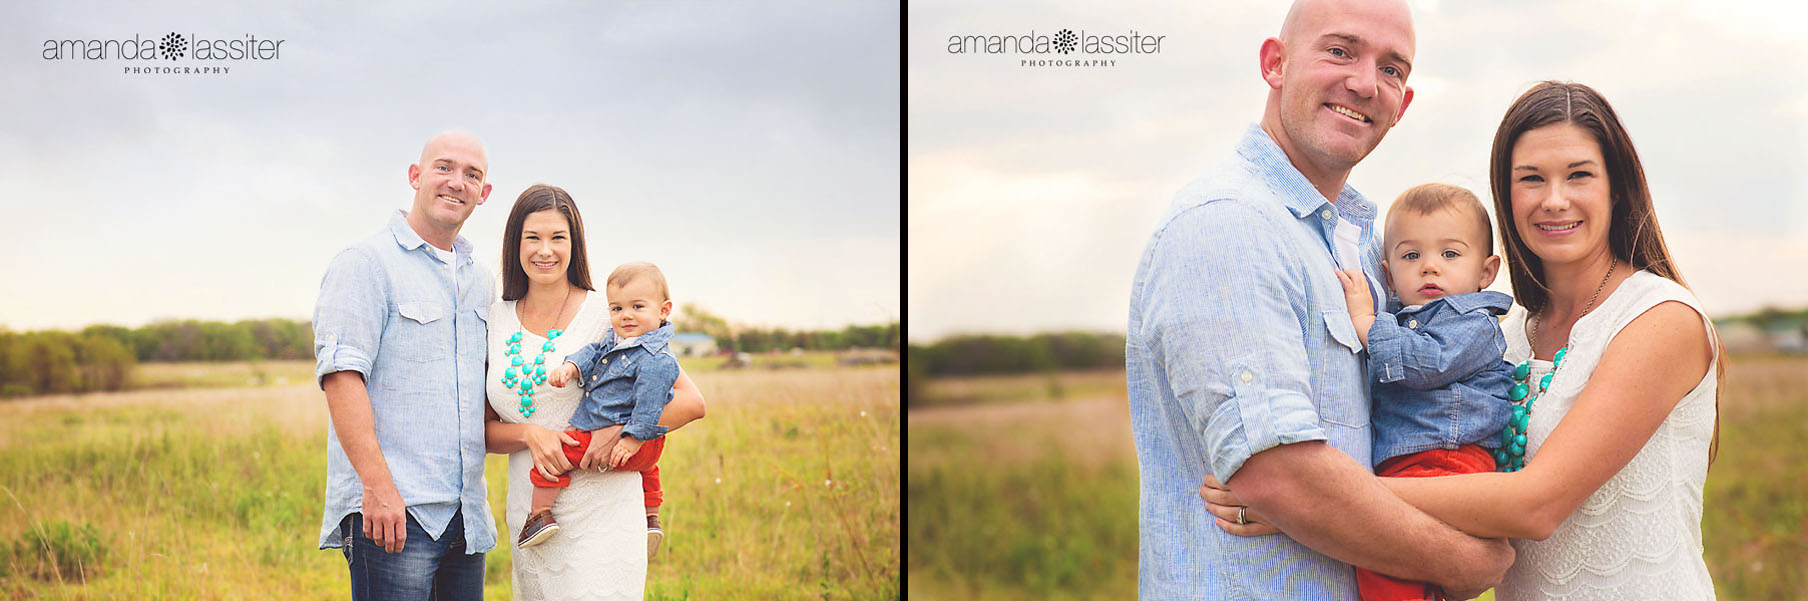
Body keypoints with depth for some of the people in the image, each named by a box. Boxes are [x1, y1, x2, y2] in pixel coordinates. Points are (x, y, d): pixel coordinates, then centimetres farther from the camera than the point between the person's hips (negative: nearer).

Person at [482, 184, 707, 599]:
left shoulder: (607, 316, -2)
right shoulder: (496, 321, 9)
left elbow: (690, 401, -4)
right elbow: (485, 428, 9)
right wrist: (530, 433, -11)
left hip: (601, 519, -4)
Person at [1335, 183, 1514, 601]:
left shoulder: (1474, 322, 0)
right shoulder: (1401, 321, 25)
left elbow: (1428, 363, -18)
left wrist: (1364, 323, -11)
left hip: (1446, 461, -9)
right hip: (1393, 465, 9)